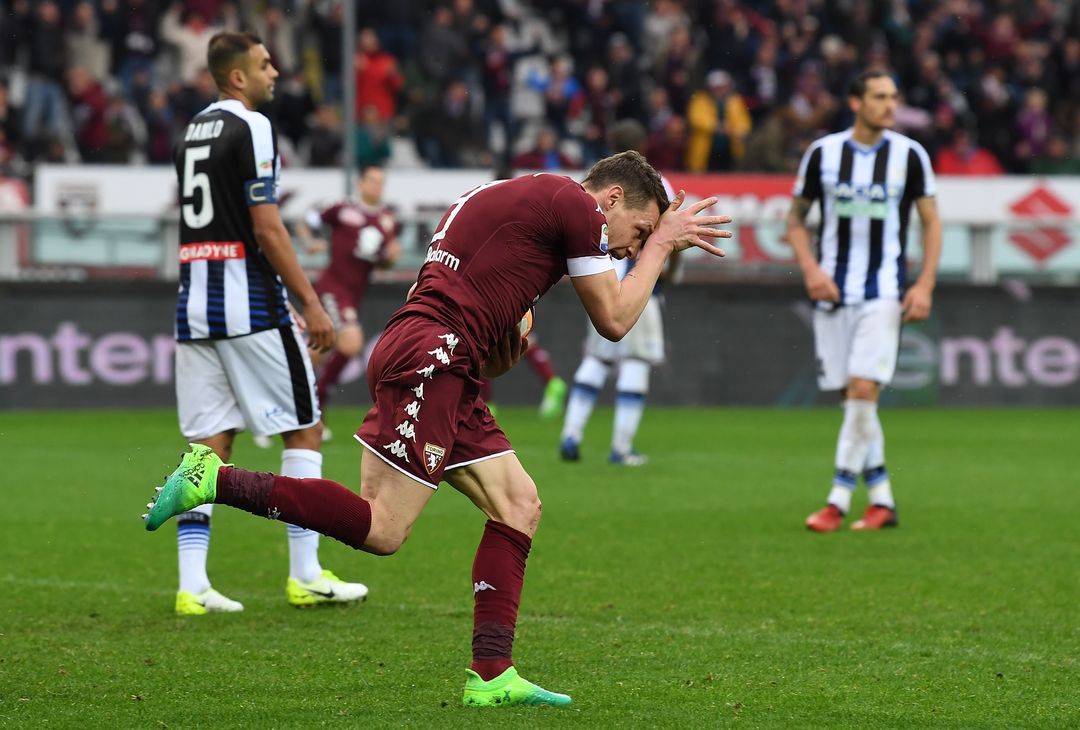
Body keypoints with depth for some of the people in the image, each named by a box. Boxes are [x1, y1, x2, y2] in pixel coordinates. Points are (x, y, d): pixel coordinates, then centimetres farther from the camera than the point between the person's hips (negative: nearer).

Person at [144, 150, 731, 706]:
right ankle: (215, 480, -10)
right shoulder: (575, 204, -1)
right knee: (380, 530, -14)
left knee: (519, 504, 8)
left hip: (447, 377, 11)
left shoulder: (514, 198, 28)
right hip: (428, 360, -11)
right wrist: (660, 244, 15)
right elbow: (614, 319, 4)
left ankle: (490, 676, 5)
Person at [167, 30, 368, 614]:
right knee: (303, 430, 3)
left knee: (210, 444, 6)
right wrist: (310, 302, -11)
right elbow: (266, 228, -15)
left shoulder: (193, 132, 16)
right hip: (249, 307, -8)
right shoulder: (250, 128, -10)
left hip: (193, 305, 8)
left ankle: (192, 586, 0)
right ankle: (306, 576, 3)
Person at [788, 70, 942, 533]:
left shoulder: (909, 155, 1)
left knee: (863, 391, -15)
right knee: (853, 398, 4)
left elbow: (931, 222, 6)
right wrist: (811, 269, -6)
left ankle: (838, 500, -10)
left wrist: (925, 286, -5)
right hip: (832, 291, 2)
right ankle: (881, 500, 14)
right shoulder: (822, 153, 3)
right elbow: (796, 220, 11)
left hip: (884, 293, -2)